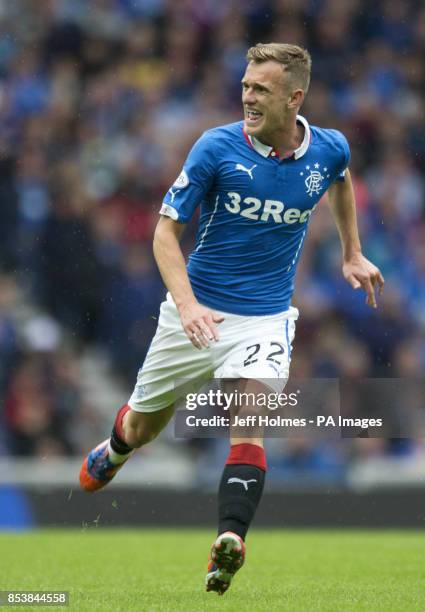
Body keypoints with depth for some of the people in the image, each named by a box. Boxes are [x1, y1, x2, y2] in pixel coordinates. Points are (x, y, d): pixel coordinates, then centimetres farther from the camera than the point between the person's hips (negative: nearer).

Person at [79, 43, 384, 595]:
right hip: (197, 309, 0)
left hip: (266, 316, 0)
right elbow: (167, 227, -11)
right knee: (142, 428, 16)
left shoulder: (329, 149, -5)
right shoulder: (217, 147, -14)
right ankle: (112, 453, 51)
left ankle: (230, 543, -34)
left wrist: (352, 253, 25)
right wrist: (186, 301, -25)